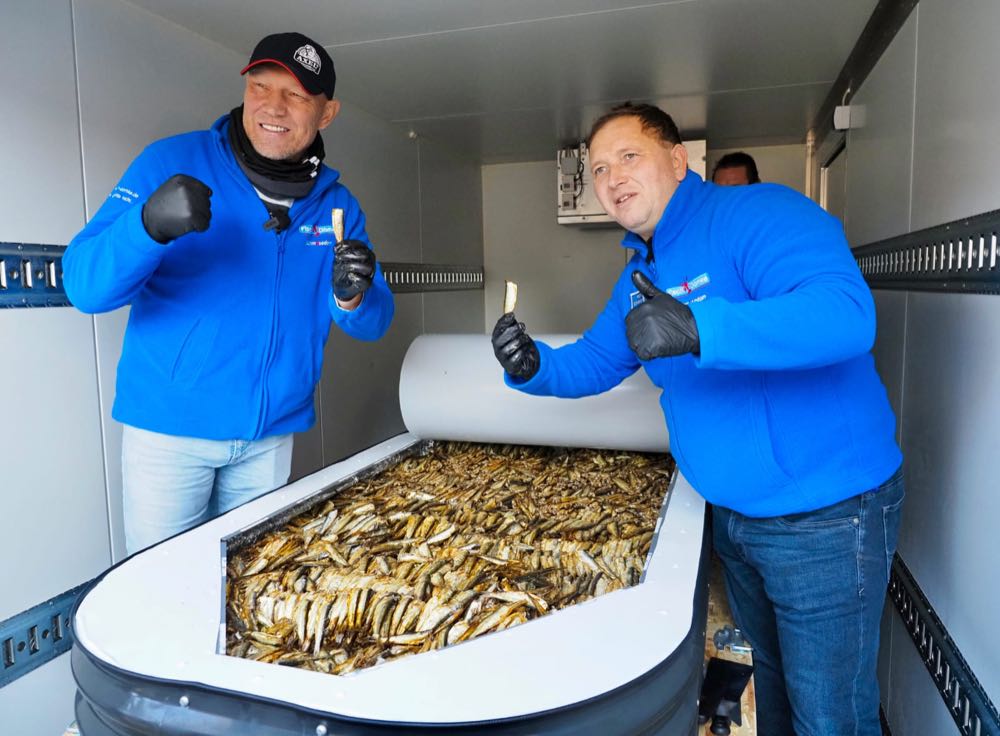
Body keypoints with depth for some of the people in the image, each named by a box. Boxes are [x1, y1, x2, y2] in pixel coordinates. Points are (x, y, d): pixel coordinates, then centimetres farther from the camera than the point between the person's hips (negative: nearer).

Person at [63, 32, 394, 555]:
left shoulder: (336, 203, 1)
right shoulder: (172, 162, -9)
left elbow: (371, 324, 0)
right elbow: (84, 286, -16)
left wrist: (352, 298, -23)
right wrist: (149, 225, -37)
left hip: (271, 434, 4)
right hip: (168, 426, -3)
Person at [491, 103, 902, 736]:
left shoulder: (759, 214, -19)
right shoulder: (640, 275, 8)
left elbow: (847, 311, -34)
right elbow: (593, 363, 13)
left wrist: (697, 329, -45)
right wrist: (533, 366, -8)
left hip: (825, 517, -7)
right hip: (733, 513, 8)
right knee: (770, 678, 28)